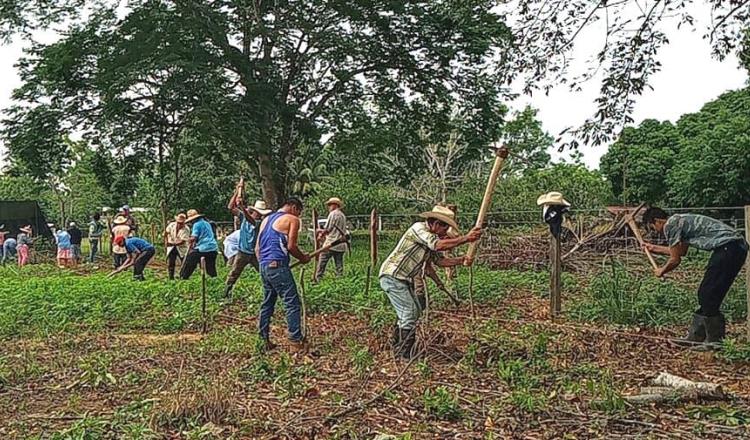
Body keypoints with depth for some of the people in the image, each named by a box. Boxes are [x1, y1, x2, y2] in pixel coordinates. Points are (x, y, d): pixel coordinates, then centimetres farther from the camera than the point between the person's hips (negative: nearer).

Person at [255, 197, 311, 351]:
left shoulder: (266, 219, 21)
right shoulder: (292, 219, -1)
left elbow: (257, 248, 18)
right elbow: (291, 246, -9)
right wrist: (303, 258, 6)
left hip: (263, 266, 8)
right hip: (278, 266, -8)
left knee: (267, 304, 15)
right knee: (293, 303, -3)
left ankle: (264, 340, 17)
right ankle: (296, 341, -4)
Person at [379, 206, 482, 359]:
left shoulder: (431, 238, 12)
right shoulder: (418, 228, -17)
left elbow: (439, 260, 10)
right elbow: (439, 245, -30)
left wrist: (460, 260, -4)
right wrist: (465, 238, -30)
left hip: (404, 280, 10)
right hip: (392, 277, -10)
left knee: (415, 311, 19)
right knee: (409, 312, -12)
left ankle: (397, 343, 34)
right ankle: (405, 352, -2)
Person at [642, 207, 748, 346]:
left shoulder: (670, 224, -7)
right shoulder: (681, 220, 22)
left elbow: (675, 260, -4)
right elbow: (681, 251, 37)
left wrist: (661, 271, 15)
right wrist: (653, 248, 46)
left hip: (728, 247, -10)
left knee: (708, 296, -6)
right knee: (705, 294, 13)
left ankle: (715, 341, -1)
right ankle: (696, 336, 19)